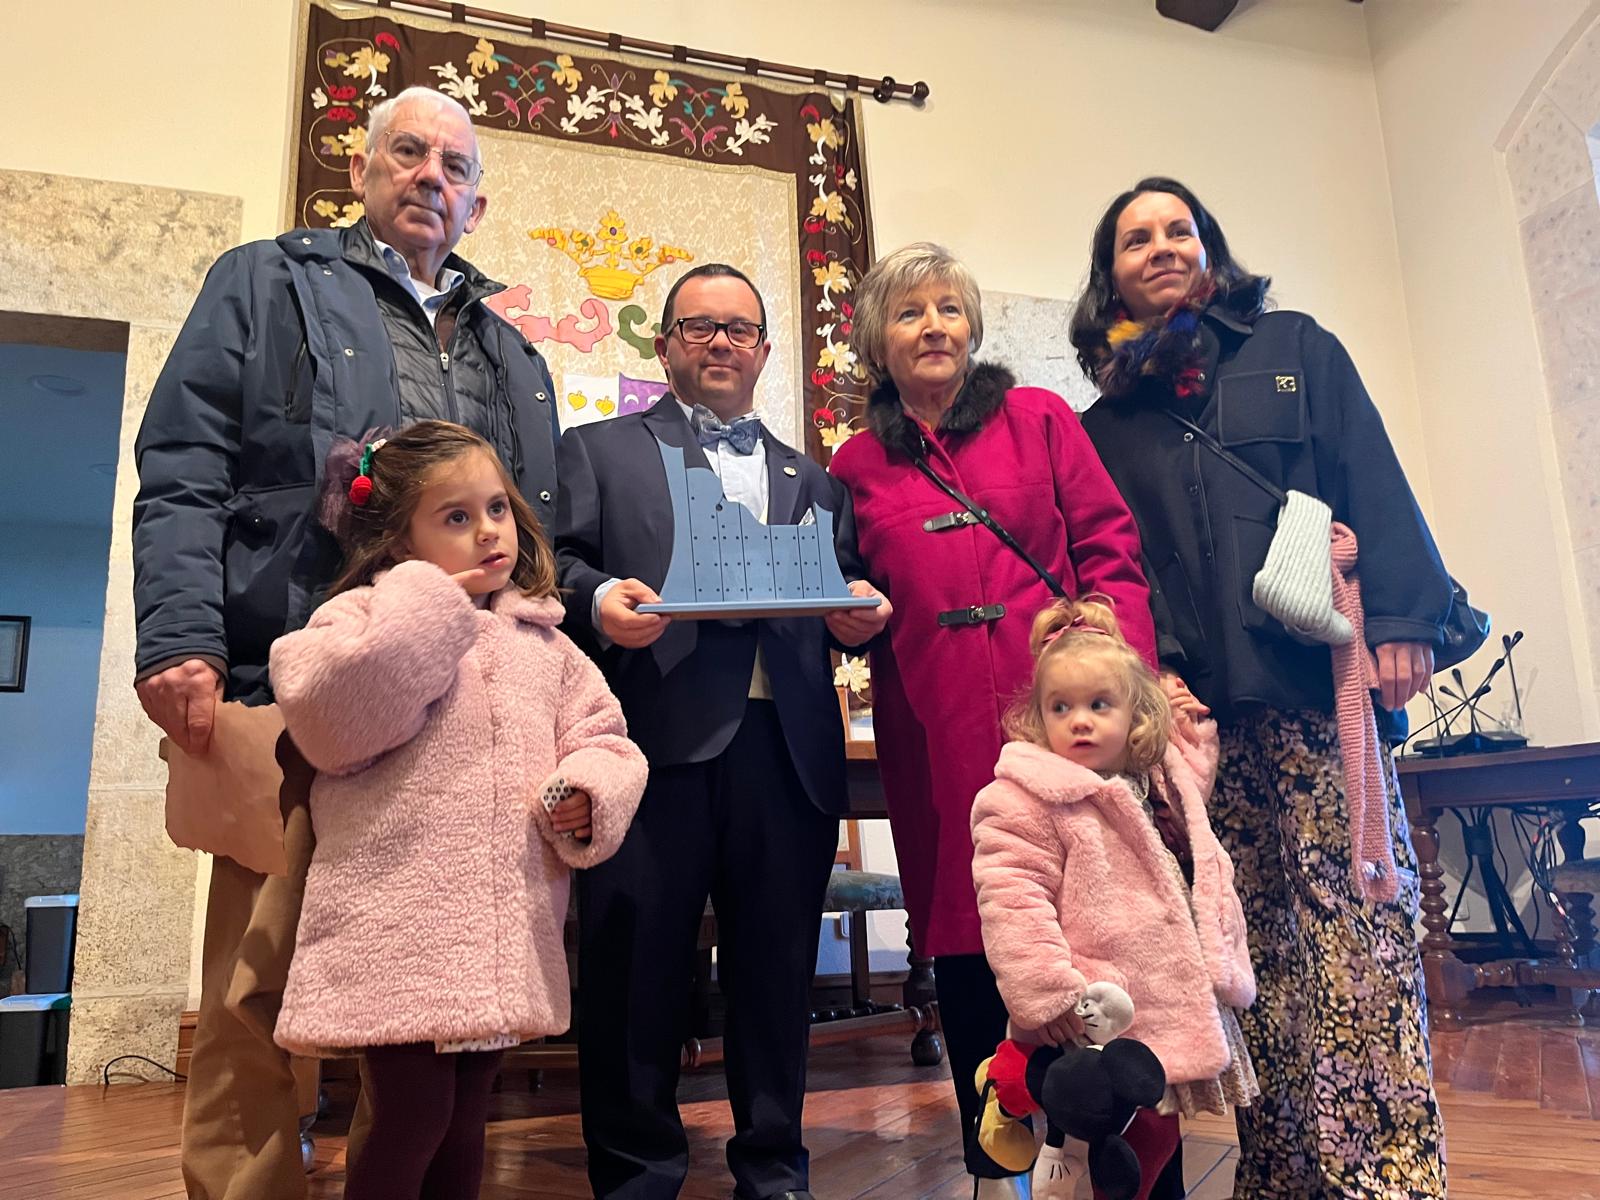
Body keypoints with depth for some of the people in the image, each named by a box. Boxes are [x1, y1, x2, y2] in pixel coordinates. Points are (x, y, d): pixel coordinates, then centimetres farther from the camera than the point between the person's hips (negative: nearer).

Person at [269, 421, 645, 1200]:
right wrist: (426, 605, -15)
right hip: (401, 926, -5)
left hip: (509, 937, 5)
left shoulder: (543, 641, 14)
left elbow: (602, 739, 13)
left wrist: (587, 793, -10)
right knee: (412, 1117, -4)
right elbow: (328, 723, -19)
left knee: (464, 1121, 16)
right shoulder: (366, 616, -1)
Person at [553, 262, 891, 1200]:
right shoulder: (599, 451, 16)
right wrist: (598, 596, -18)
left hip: (787, 747, 3)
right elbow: (560, 557, 3)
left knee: (777, 965, 8)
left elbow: (848, 606, 18)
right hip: (655, 736, -2)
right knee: (637, 963, 0)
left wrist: (861, 614, -5)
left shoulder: (813, 480, 24)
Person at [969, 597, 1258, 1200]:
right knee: (1145, 1137, -4)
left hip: (1182, 1005, 7)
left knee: (1159, 1133, 16)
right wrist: (1050, 993, -26)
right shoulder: (1024, 801, -14)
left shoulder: (1166, 782, 10)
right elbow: (1011, 902, -22)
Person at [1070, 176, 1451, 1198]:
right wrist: (1150, 668, -4)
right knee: (1253, 939, 2)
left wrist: (1398, 619, -7)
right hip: (1202, 709, 2)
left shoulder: (1296, 350, 15)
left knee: (1355, 921, -8)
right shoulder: (1105, 424, 17)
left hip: (1320, 682, -1)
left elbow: (1374, 484, 5)